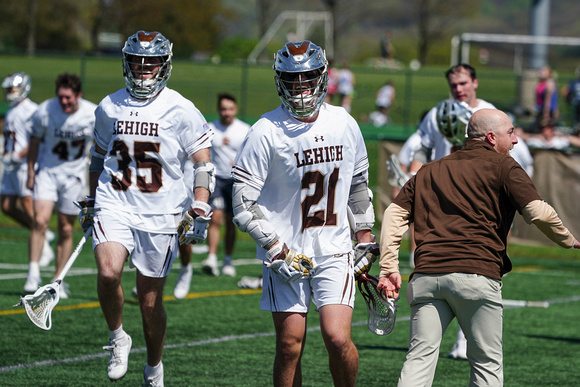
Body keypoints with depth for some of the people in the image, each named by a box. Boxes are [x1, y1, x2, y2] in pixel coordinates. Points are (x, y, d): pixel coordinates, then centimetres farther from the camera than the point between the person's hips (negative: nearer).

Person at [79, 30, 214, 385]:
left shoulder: (180, 110, -4)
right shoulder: (109, 107, 6)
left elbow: (204, 166, -1)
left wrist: (200, 215, -9)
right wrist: (91, 203, 24)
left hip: (161, 216, -2)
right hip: (114, 207, 2)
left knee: (151, 300, 5)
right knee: (108, 273, -26)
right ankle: (118, 339, -1)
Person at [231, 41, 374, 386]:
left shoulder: (344, 124, 3)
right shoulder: (267, 132, -10)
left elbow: (359, 182, 19)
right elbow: (244, 201, -9)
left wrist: (364, 235, 18)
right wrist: (276, 249, -13)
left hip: (334, 252, 2)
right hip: (285, 252, -2)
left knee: (338, 338, -11)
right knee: (290, 344, -2)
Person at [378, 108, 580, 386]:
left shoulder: (429, 171, 25)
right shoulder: (502, 166, 8)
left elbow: (395, 213, 15)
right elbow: (538, 213, -4)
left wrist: (388, 268, 9)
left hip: (425, 276, 4)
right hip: (476, 274, -4)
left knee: (420, 358, 0)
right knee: (487, 364, 6)